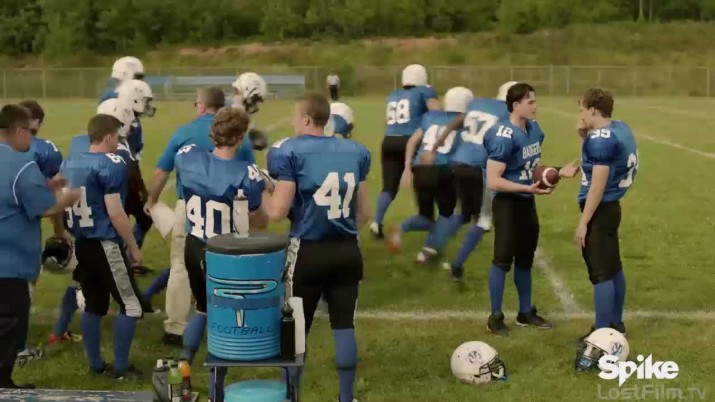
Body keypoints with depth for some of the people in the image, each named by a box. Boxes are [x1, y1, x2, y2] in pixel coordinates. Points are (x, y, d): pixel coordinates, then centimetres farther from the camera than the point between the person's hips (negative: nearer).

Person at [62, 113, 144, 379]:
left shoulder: (70, 163, 10)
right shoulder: (111, 165, -14)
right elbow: (115, 213, -16)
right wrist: (133, 246, -8)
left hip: (80, 243, 8)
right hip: (105, 244, -8)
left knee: (93, 305, 17)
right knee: (131, 305, 3)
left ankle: (96, 365, 23)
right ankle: (121, 367, 5)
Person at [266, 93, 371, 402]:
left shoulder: (291, 152, -9)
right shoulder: (355, 152, 7)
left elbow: (277, 213, -12)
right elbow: (363, 214, 10)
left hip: (309, 251, -4)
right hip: (347, 250, 4)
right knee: (344, 325, 13)